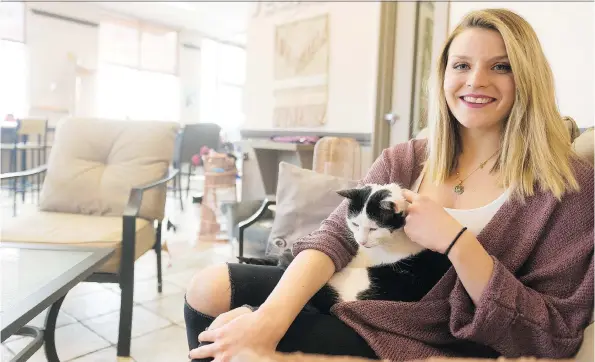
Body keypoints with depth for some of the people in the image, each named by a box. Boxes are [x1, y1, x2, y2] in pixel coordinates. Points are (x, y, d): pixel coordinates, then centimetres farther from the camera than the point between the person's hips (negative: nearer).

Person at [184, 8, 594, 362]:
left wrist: (455, 241, -25)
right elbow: (336, 236, -10)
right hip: (360, 297, 4)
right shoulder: (403, 161, 2)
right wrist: (270, 317, -27)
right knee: (210, 288, -4)